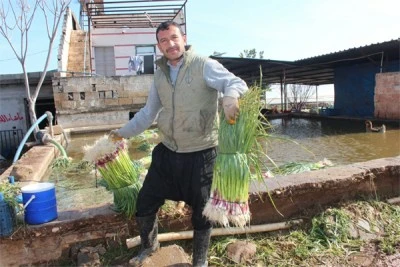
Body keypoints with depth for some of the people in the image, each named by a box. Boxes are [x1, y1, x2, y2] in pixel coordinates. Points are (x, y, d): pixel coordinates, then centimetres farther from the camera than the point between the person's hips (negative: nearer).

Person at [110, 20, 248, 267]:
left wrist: (230, 95, -45)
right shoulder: (160, 74, 8)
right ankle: (149, 245, 46)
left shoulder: (204, 66, -10)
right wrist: (124, 132, 20)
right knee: (144, 206, 14)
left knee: (201, 213, 12)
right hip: (167, 153, 6)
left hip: (201, 155, -5)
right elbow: (149, 112, 18)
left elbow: (238, 83, -21)